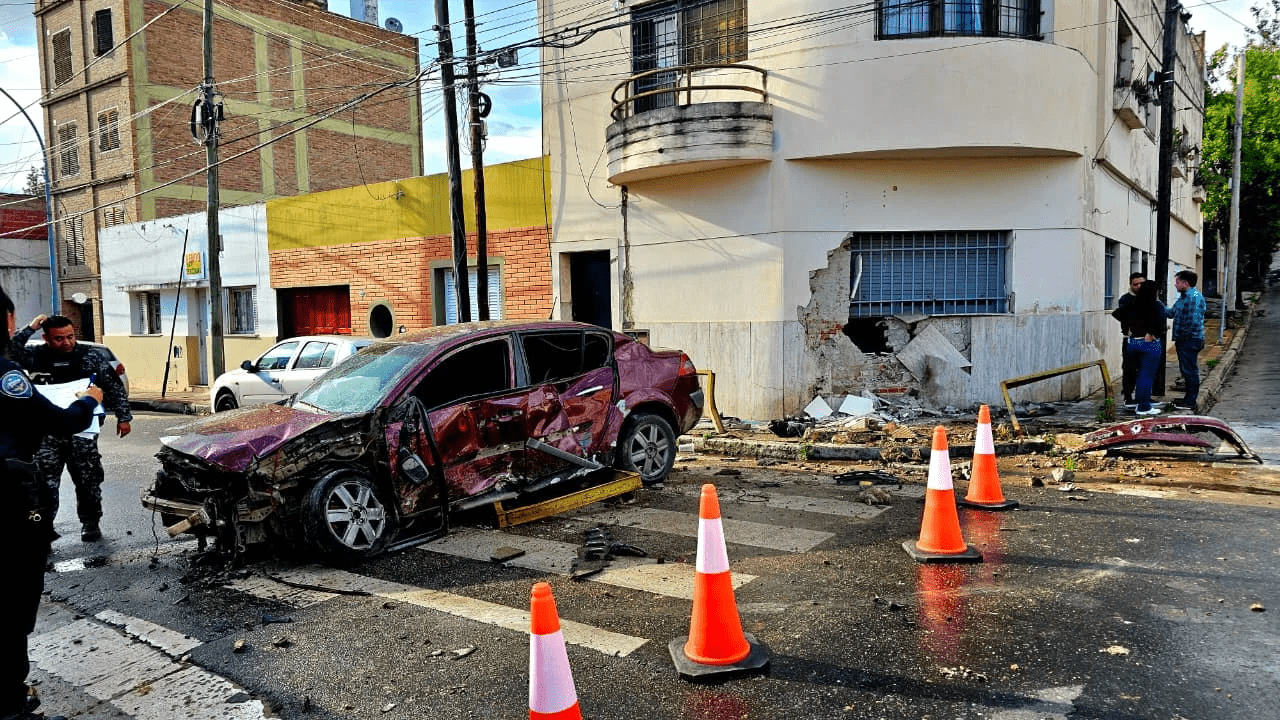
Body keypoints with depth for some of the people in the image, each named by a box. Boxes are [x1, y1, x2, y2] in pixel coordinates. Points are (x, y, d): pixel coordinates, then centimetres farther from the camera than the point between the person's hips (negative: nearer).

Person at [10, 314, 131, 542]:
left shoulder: (91, 356, 1)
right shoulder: (36, 356, 2)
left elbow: (114, 387, 4)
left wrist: (123, 417, 2)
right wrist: (30, 328, -16)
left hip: (83, 431, 0)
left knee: (88, 480, 5)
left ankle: (90, 523, 18)